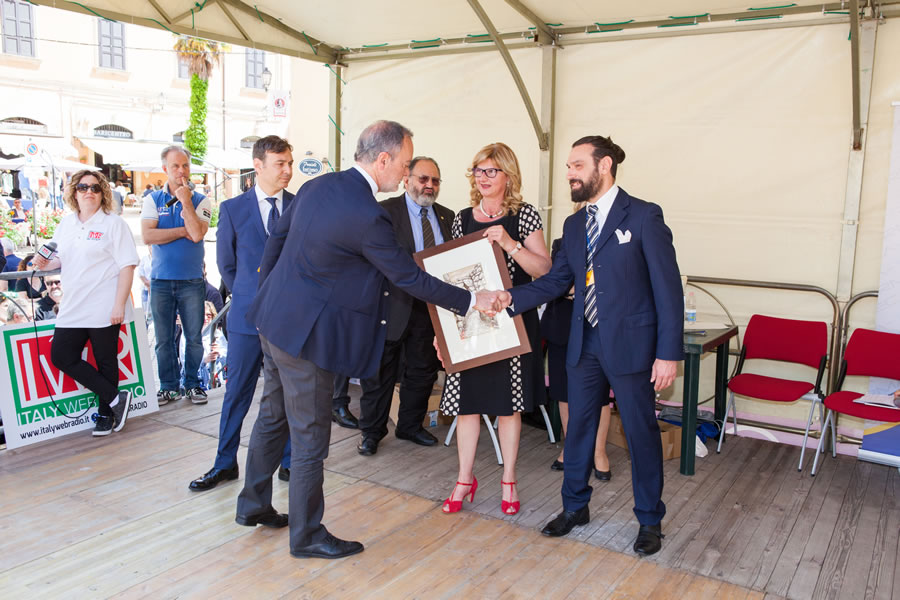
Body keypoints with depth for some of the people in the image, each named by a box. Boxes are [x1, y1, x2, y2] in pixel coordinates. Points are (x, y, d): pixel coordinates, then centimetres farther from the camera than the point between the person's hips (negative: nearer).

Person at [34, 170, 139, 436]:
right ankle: (116, 398, 8)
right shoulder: (65, 224, 13)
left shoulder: (113, 223, -4)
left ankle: (106, 414, 17)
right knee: (61, 356, 1)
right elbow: (61, 259, 24)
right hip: (72, 308, 6)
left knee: (105, 362, 2)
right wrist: (45, 263, -1)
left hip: (104, 309, -6)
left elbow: (127, 265, -10)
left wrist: (119, 305, -17)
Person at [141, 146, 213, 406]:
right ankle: (169, 386, 18)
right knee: (164, 339, 7)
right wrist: (183, 231, -10)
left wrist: (186, 201, -13)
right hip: (161, 281, 1)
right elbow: (148, 236, -9)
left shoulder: (200, 201, 2)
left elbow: (197, 234, -15)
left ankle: (192, 383, 18)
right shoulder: (153, 200, 5)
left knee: (194, 338, 4)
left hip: (192, 281, -1)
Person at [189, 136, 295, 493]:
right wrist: (247, 296, 9)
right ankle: (225, 464, 23)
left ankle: (289, 463, 24)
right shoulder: (233, 209, 1)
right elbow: (226, 262, 11)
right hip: (248, 316, 0)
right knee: (237, 393, 8)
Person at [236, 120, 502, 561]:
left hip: (275, 319, 10)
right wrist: (472, 301, -7)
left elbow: (276, 239, 11)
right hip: (306, 332, -10)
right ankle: (306, 535, 22)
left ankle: (253, 504, 41)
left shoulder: (316, 185, 3)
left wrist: (268, 293, 22)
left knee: (272, 415, 23)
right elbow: (409, 278, -17)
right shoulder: (367, 217, -24)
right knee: (309, 436, 5)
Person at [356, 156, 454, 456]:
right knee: (380, 371, 6)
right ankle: (371, 431, 22)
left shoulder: (447, 217, 10)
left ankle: (410, 426, 33)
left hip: (430, 306, 5)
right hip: (394, 304, -5)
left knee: (423, 370, 15)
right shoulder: (385, 211, -6)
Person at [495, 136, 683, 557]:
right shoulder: (574, 225, 11)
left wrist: (668, 352, -14)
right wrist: (512, 298, -8)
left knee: (641, 433, 7)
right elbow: (556, 281, 9)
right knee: (578, 427, 15)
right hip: (585, 343, 6)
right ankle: (574, 506, 34)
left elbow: (667, 286, -11)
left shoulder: (643, 217, -9)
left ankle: (649, 520, 26)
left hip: (630, 343, -6)